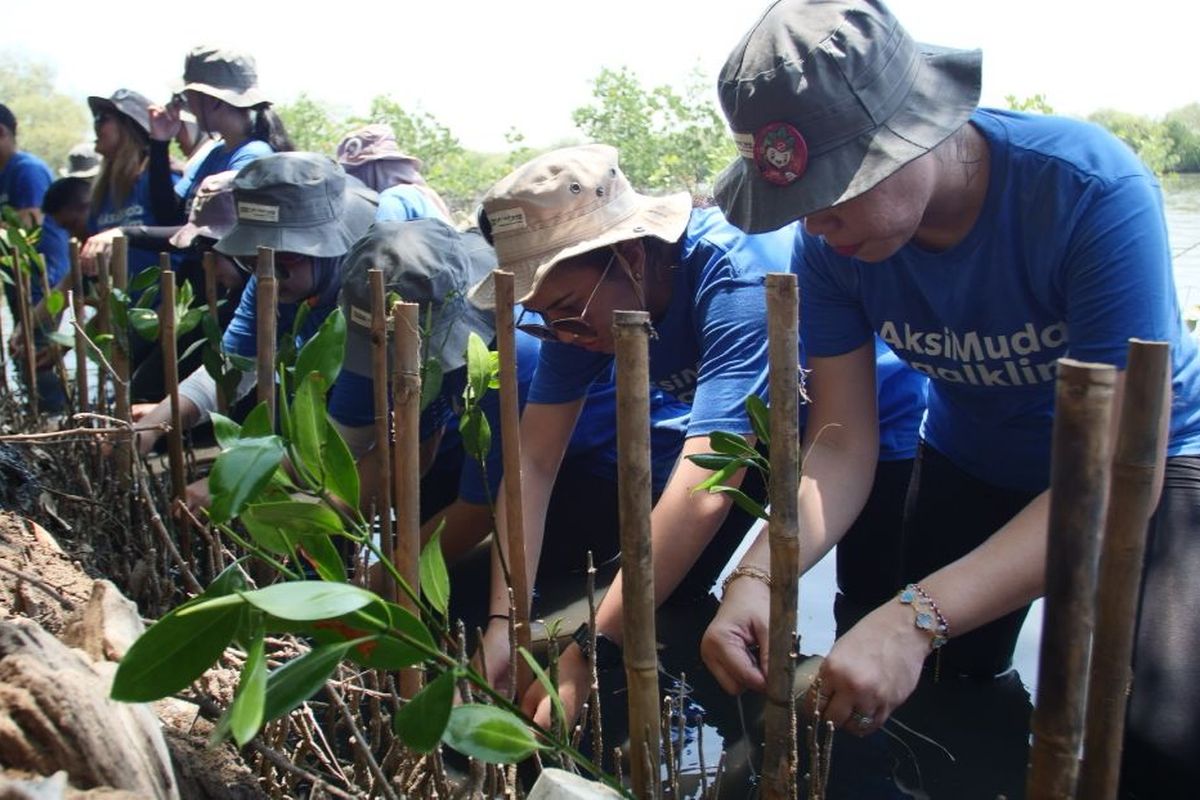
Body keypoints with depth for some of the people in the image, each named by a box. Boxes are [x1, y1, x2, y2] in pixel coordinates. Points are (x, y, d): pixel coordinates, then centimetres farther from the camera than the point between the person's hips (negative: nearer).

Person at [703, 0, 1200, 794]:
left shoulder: (1092, 191, -34)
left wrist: (916, 616, -47)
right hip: (972, 461, 4)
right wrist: (758, 576, -37)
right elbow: (842, 446, -17)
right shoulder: (831, 243, -20)